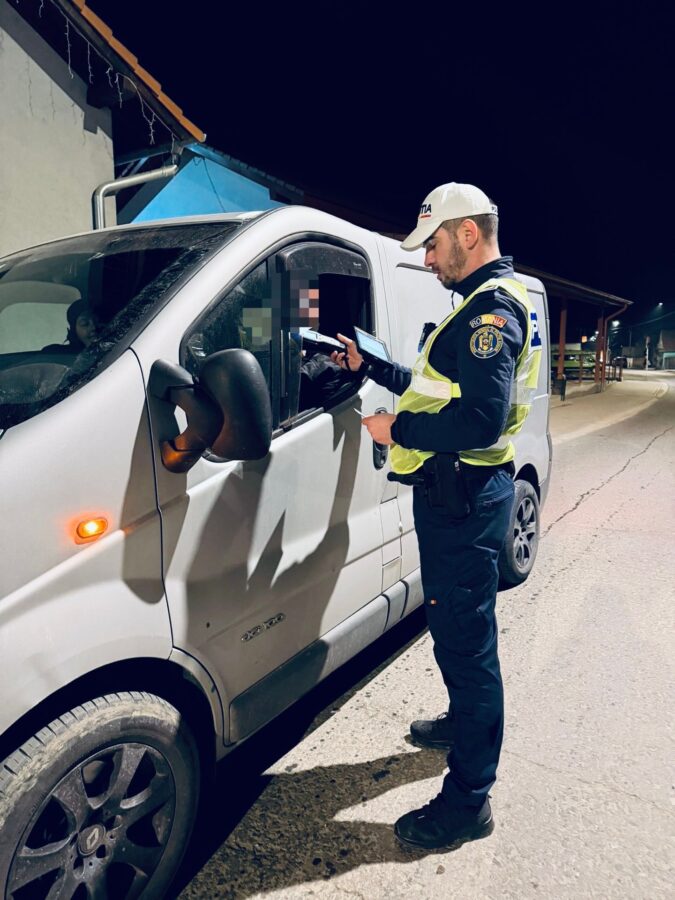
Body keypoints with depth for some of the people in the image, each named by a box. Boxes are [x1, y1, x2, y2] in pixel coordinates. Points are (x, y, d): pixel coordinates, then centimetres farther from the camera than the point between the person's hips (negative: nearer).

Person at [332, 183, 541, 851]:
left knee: (466, 638, -1)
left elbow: (481, 419, -29)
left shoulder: (493, 308, -16)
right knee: (455, 627, 24)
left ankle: (467, 801, 15)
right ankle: (464, 722, 46)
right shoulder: (485, 306, 19)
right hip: (454, 494, 11)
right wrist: (369, 365, 19)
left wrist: (398, 430, -18)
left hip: (464, 500, -11)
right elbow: (435, 388, 23)